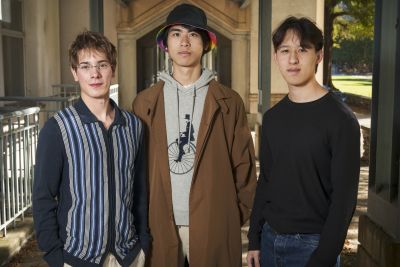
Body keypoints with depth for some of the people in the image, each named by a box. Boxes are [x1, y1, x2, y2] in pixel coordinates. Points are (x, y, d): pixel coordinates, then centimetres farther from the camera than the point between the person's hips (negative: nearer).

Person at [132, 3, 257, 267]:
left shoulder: (228, 101, 1)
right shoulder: (145, 102, 4)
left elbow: (244, 165, 2)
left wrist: (238, 215, -1)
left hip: (214, 224, -1)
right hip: (159, 223, 1)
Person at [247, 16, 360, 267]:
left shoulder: (340, 119, -13)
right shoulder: (272, 117, 5)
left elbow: (344, 198, -15)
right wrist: (254, 239, 8)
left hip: (311, 244, -5)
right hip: (269, 238, 5)